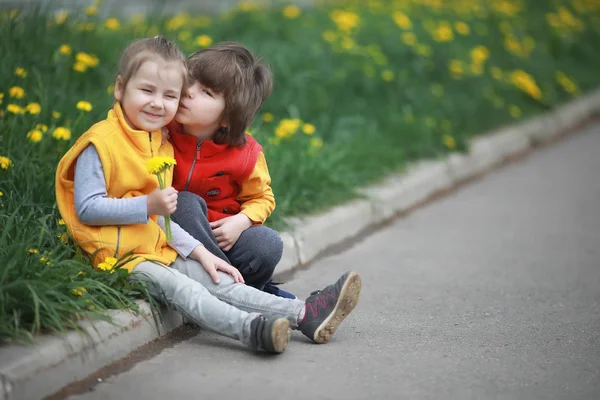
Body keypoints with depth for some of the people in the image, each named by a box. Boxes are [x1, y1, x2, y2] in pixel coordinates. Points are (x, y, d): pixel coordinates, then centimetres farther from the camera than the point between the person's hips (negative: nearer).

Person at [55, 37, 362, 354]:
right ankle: (252, 329, -48)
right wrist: (147, 205, -23)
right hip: (120, 257, -8)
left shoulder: (161, 147, 15)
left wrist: (199, 252, 9)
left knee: (220, 282, -4)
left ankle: (305, 315, -12)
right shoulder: (100, 143, -12)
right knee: (178, 287, -29)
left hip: (158, 252, 8)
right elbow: (86, 210, -18)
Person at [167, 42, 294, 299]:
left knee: (269, 245, -25)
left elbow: (261, 198, 8)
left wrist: (241, 221, -13)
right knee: (186, 203, -31)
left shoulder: (245, 153, -9)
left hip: (222, 237, 1)